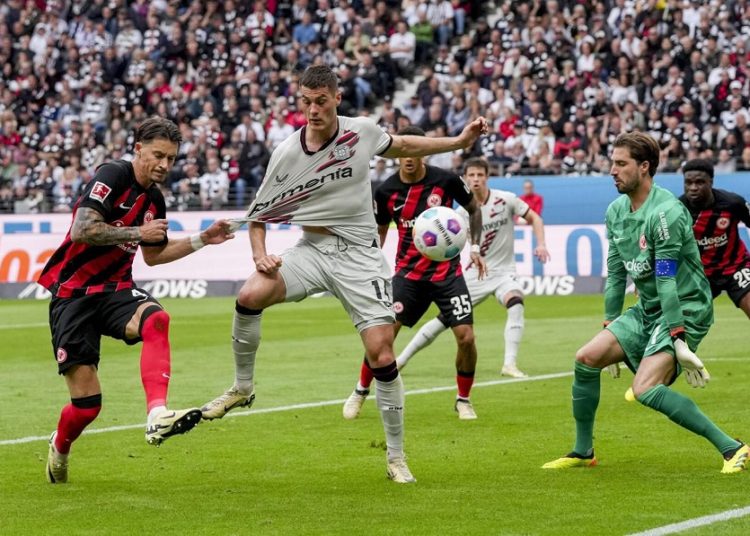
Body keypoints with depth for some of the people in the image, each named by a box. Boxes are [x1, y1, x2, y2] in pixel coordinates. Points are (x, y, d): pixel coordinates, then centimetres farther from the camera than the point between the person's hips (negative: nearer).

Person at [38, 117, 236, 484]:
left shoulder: (155, 199, 10)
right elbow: (81, 230, -25)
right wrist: (138, 232, -19)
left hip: (115, 290, 5)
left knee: (155, 319, -32)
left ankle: (157, 417, -46)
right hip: (73, 294, -5)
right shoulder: (113, 176, -13)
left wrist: (202, 240, 16)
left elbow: (153, 256, 25)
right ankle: (59, 447, 29)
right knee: (87, 404, -6)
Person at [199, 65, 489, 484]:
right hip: (312, 249, 0)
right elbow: (258, 217, 2)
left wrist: (459, 142, 16)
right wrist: (261, 256, -16)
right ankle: (242, 389, -3)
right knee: (251, 295, -27)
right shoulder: (287, 154, -8)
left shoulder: (363, 131, -4)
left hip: (360, 255, 0)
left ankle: (396, 457, 4)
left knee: (381, 353, -10)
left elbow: (399, 146, 20)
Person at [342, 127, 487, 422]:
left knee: (466, 337, -10)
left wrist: (475, 246, 0)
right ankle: (361, 391, 11)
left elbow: (474, 209, 9)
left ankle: (463, 400, 13)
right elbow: (379, 230, 11)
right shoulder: (387, 191, -6)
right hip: (408, 272, 0)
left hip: (447, 270, 0)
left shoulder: (445, 180, -9)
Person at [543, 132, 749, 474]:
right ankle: (583, 452, 14)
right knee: (586, 358, -2)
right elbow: (616, 272, 16)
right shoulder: (616, 212, 7)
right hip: (646, 310, 9)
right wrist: (609, 326, 16)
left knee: (645, 390, -24)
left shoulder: (665, 212, -20)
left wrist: (678, 338, -26)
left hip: (684, 312, -9)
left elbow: (666, 279, -25)